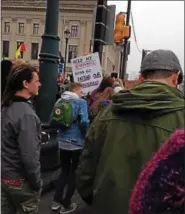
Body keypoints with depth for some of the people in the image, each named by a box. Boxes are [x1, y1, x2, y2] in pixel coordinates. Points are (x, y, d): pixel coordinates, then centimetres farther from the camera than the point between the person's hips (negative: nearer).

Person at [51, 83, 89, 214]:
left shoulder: (60, 101, 6)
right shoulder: (81, 102, -10)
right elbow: (84, 122, -20)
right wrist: (85, 135, -4)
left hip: (62, 142, 5)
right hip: (77, 143, -5)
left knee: (64, 171, 20)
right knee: (74, 173, 10)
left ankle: (56, 201, 23)